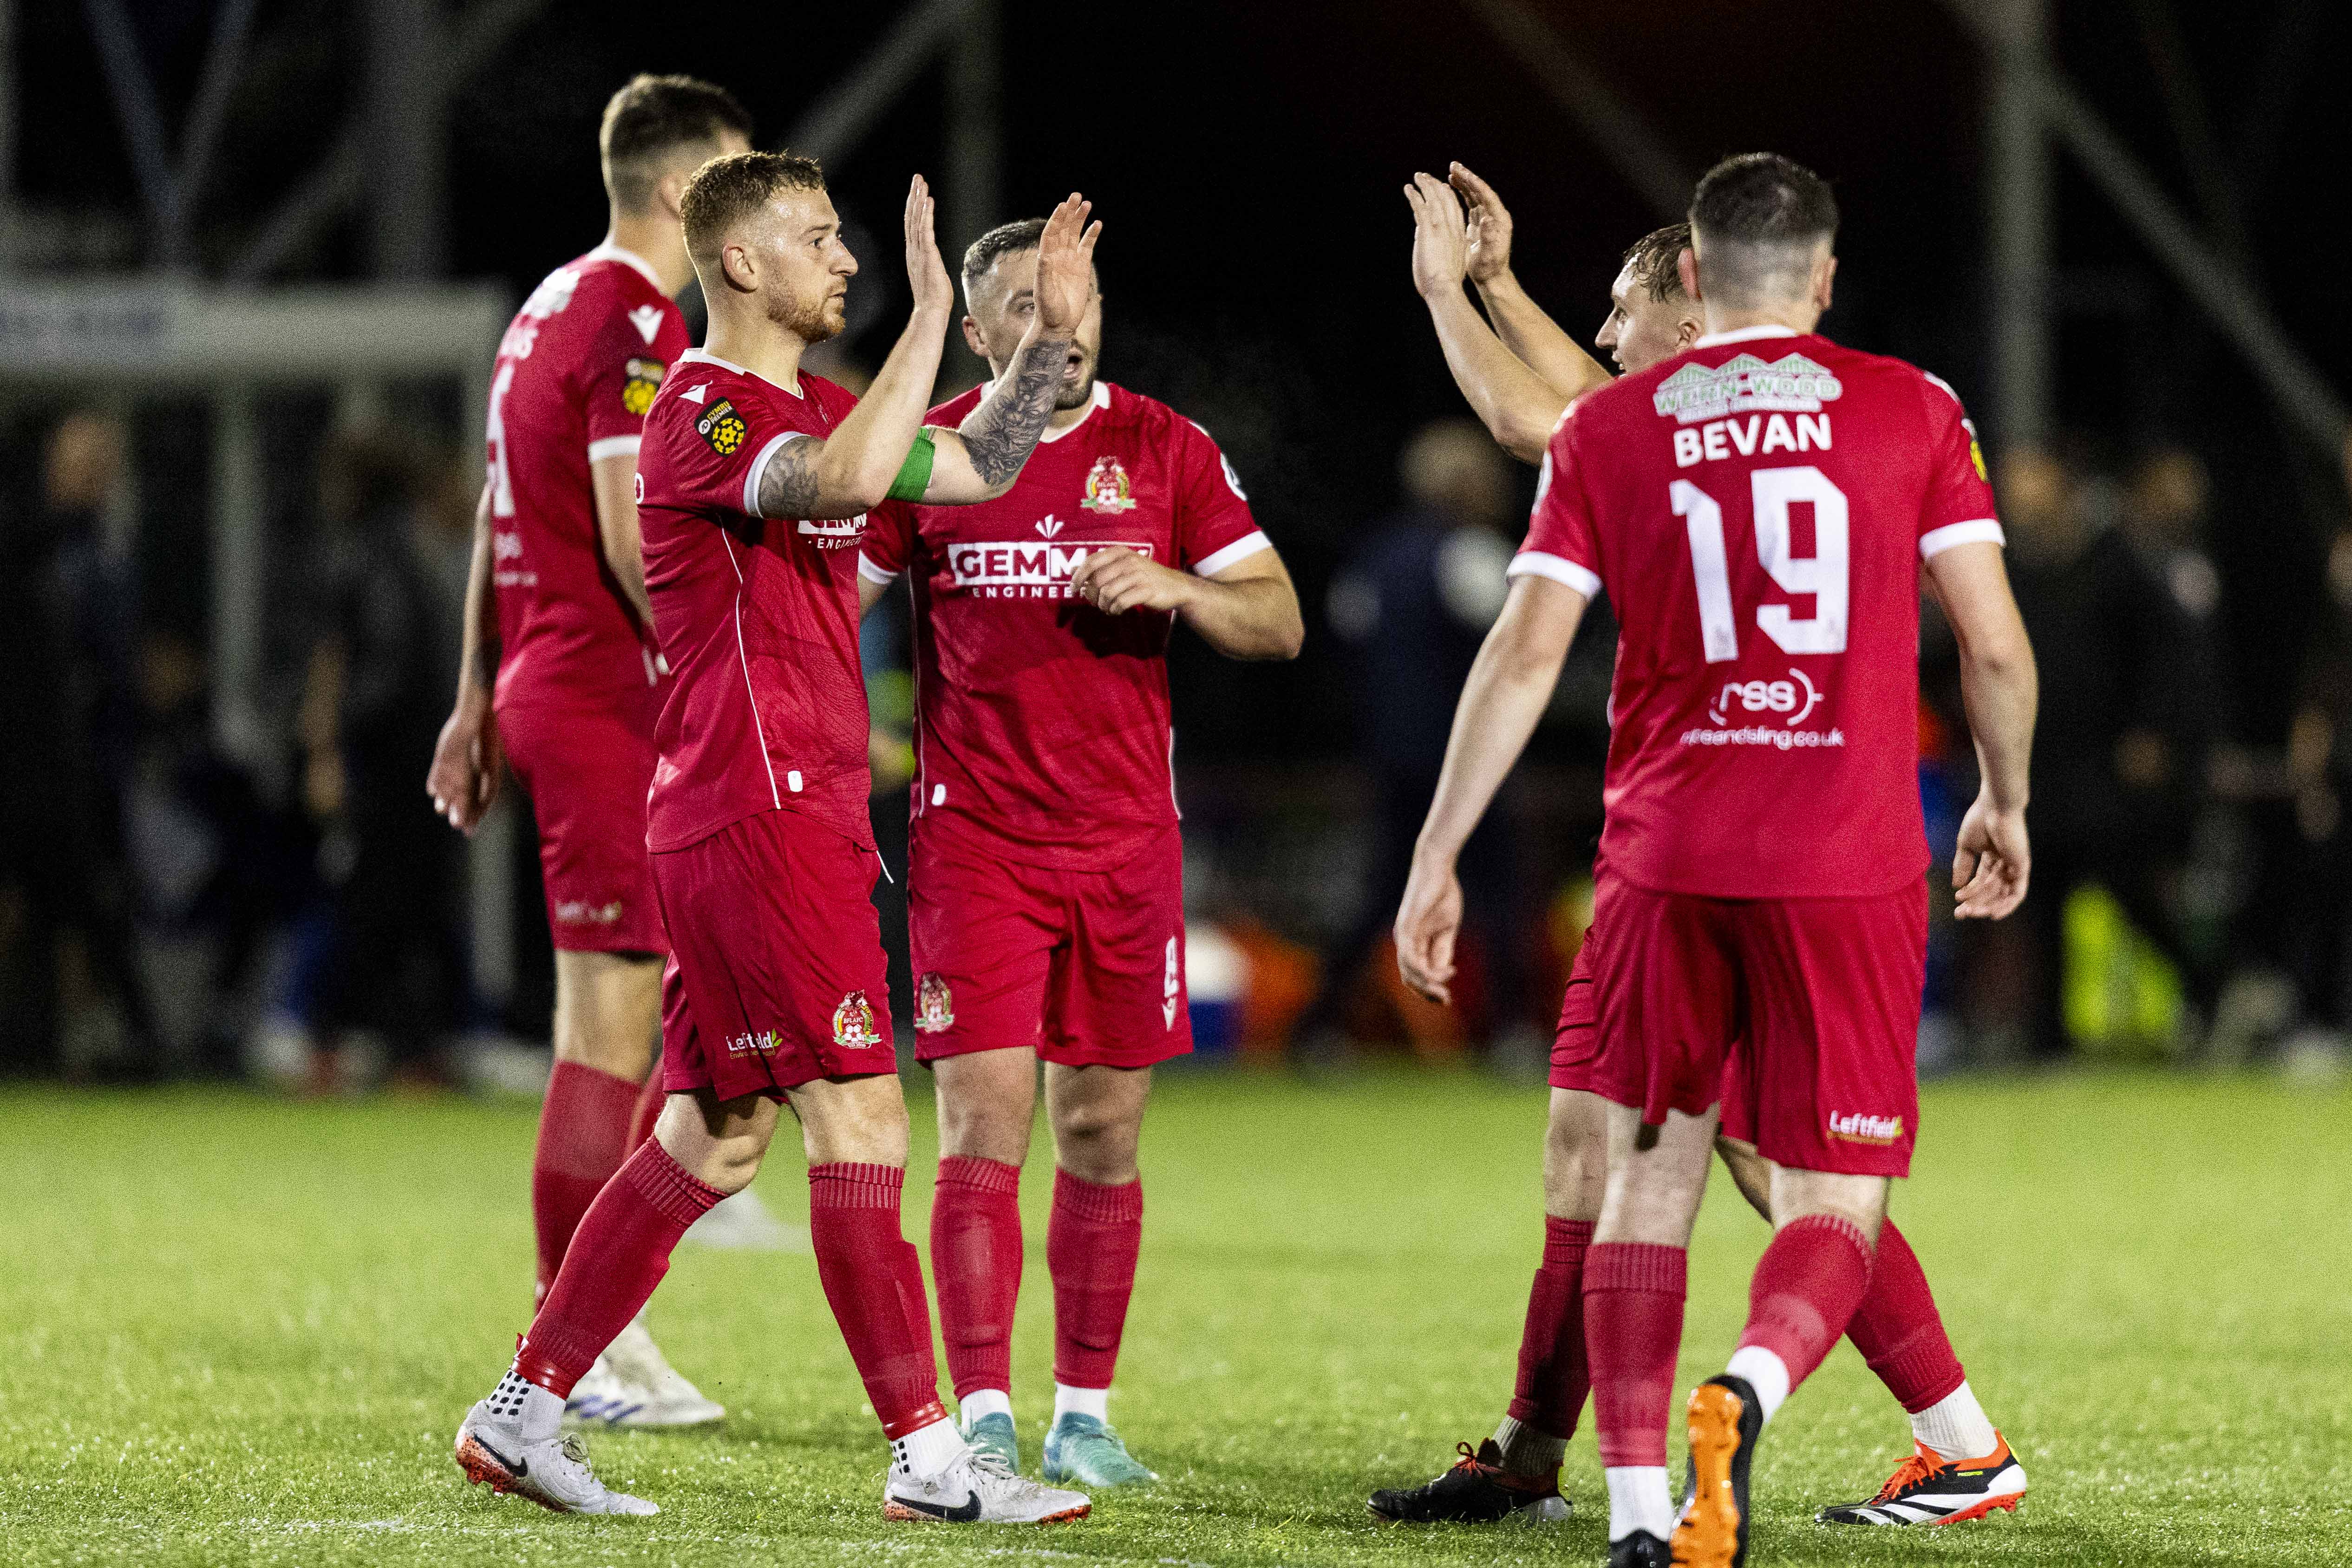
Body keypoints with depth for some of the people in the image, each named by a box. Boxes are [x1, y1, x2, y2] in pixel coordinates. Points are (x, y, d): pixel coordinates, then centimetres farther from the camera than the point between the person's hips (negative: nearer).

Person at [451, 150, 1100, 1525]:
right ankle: (929, 1455, -9)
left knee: (716, 1138, 11)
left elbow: (979, 470, 29)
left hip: (804, 820, 10)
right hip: (756, 818, -10)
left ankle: (523, 1413, 15)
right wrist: (932, 314, -27)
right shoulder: (702, 414, -12)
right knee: (862, 1119, -10)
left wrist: (1050, 336, 17)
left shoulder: (810, 411, 18)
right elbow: (838, 483, -32)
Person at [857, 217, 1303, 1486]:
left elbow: (1279, 624, 2)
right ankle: (981, 1420, -9)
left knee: (1103, 1136, 6)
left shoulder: (1166, 451, 3)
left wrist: (1176, 587, -17)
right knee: (983, 1131, -9)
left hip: (1126, 844, 2)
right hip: (974, 845, -2)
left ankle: (1084, 1414, 15)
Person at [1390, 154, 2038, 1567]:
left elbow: (1524, 658, 1)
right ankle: (1749, 1392, -29)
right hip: (1852, 867, -1)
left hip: (1670, 860, 1)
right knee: (1832, 1210, 2)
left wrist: (1439, 859, 6)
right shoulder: (1913, 412, 2)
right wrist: (2005, 805, 18)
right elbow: (1997, 648, 1)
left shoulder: (1609, 431, 5)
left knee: (1650, 1180, 15)